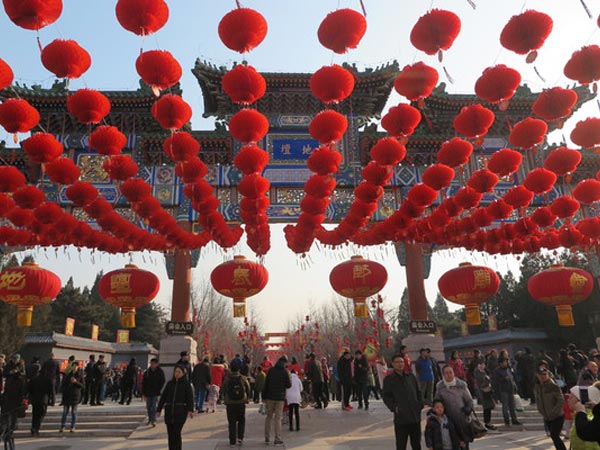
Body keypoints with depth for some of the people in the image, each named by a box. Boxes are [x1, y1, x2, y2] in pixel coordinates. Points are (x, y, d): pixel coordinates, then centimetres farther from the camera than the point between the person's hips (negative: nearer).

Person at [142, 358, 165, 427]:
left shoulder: (160, 372, -3)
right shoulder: (147, 372, 3)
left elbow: (162, 382, -1)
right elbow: (143, 383, 6)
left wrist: (158, 390, -9)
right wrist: (143, 392, 2)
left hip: (155, 393, -3)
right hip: (147, 392, 3)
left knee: (153, 406, -9)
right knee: (148, 407, 11)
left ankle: (153, 421, -8)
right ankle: (150, 420, 24)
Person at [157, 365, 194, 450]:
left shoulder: (186, 384, -1)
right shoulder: (170, 383, 11)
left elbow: (190, 397, -10)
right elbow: (163, 397, 13)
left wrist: (190, 410, -22)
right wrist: (159, 410, 7)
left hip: (180, 412, -4)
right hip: (169, 411, 4)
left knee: (176, 433, -10)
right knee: (170, 433, 7)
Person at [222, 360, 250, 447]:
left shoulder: (227, 379, -10)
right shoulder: (243, 378, -8)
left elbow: (224, 390, -1)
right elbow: (248, 389, 2)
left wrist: (225, 400, 16)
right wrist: (247, 398, 20)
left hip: (230, 404, 0)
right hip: (241, 403, 0)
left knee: (232, 423, 10)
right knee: (241, 421, 18)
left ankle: (232, 441, 11)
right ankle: (240, 438, 8)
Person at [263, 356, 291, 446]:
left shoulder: (271, 370, 0)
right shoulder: (285, 371, -8)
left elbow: (266, 384, 1)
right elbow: (289, 385, -6)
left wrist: (264, 396, 6)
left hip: (270, 396, 2)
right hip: (280, 398, -2)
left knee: (269, 416, 15)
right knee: (278, 418, 3)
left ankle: (267, 438, 19)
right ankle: (277, 439, 4)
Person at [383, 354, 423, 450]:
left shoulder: (410, 376, 11)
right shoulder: (388, 379, -2)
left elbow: (418, 392, 17)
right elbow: (386, 397, -4)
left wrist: (420, 404, 4)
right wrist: (394, 407, -16)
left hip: (415, 415, 4)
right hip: (401, 418, -4)